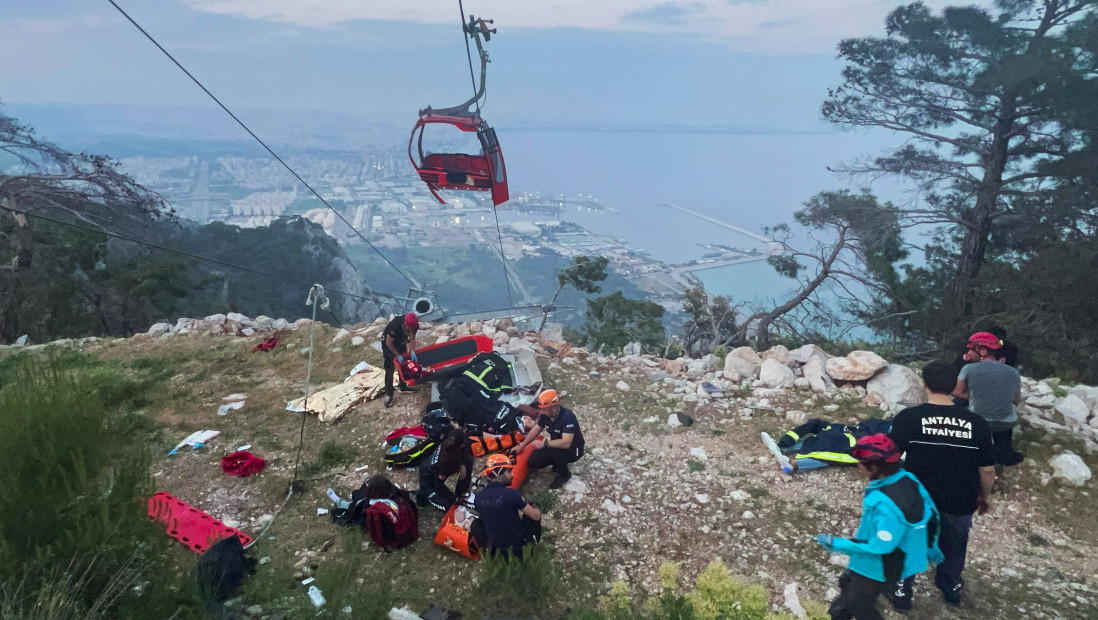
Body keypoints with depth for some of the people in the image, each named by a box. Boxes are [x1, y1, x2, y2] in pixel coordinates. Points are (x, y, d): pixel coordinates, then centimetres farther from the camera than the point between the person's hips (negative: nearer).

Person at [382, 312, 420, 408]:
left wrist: (412, 352, -24)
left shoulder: (413, 324, -25)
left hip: (400, 342, 6)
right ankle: (388, 395, -2)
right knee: (390, 370, -7)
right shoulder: (395, 326, -42)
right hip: (389, 344, -6)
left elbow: (412, 338, -11)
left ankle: (403, 387, 34)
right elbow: (389, 343, -28)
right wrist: (398, 356, -23)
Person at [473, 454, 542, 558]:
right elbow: (536, 516, -17)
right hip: (517, 546, -4)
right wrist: (534, 507, 6)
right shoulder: (512, 494, -27)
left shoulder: (478, 497, -12)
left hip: (495, 550, 4)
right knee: (531, 514, 16)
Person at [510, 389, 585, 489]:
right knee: (533, 462, -7)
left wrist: (544, 444, -38)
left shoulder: (568, 417, -33)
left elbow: (566, 443, -42)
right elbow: (536, 430, 5)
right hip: (556, 446, 7)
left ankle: (564, 474, -8)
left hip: (573, 450, -7)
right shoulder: (545, 415, -11)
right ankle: (559, 463, 16)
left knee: (554, 449, -36)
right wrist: (521, 446, 4)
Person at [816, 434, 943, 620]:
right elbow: (930, 513, 2)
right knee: (848, 583, 30)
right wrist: (930, 547, 19)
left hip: (876, 566, -9)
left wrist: (836, 544, -21)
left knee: (859, 605, 18)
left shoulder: (885, 505, -40)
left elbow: (879, 546, -31)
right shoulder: (908, 479, -13)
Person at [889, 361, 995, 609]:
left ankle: (901, 591, 36)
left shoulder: (909, 417, -17)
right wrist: (984, 496, 16)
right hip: (960, 502, 2)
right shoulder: (976, 422, -10)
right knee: (953, 546, 29)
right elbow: (987, 469, -2)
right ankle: (951, 588, 50)